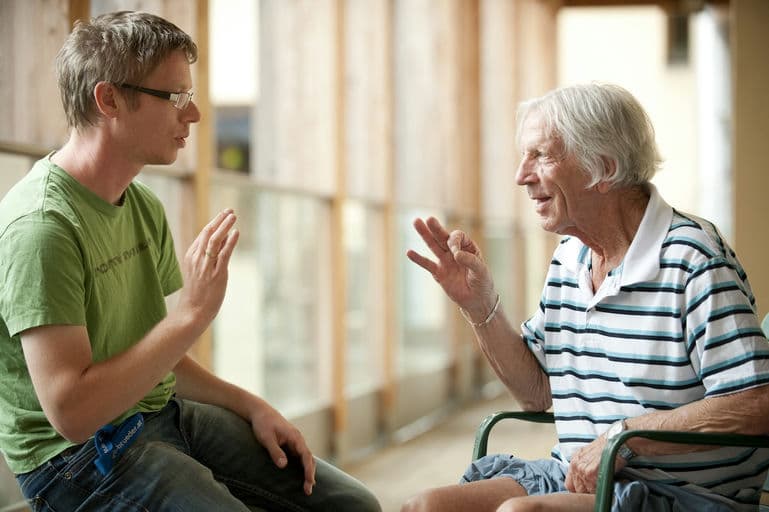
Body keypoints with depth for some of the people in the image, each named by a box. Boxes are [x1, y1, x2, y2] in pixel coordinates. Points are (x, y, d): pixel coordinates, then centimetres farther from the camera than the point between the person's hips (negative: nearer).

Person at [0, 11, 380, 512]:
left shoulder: (144, 207, 9)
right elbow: (71, 412, -28)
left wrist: (251, 407, 7)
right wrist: (192, 313, -27)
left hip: (162, 414, 9)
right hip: (77, 456, -9)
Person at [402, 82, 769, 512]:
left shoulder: (692, 258, -15)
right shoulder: (568, 259, 12)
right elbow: (536, 393, 19)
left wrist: (621, 437, -20)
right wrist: (480, 305, 6)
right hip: (577, 477, 7)